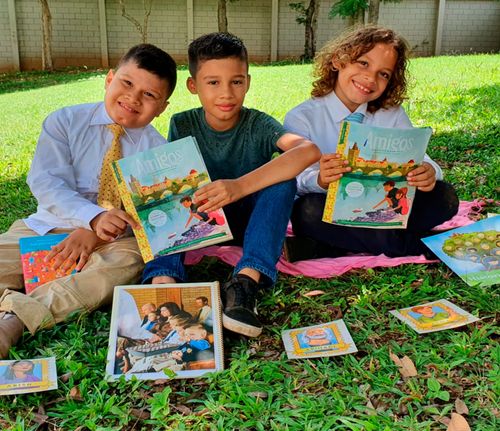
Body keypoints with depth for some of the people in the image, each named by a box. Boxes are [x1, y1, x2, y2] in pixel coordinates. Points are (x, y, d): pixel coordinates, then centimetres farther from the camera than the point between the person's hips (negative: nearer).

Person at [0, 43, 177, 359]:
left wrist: (93, 235, -28)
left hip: (114, 240, -2)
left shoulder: (158, 150, 2)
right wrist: (94, 217, -29)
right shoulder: (64, 122, 2)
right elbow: (45, 181, -11)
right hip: (47, 227, 2)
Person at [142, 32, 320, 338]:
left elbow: (309, 151, -35)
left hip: (247, 220, -1)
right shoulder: (183, 125, -7)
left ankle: (246, 282, -39)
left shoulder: (257, 124, -15)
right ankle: (163, 281, -39)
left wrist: (241, 185, -47)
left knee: (283, 181, -28)